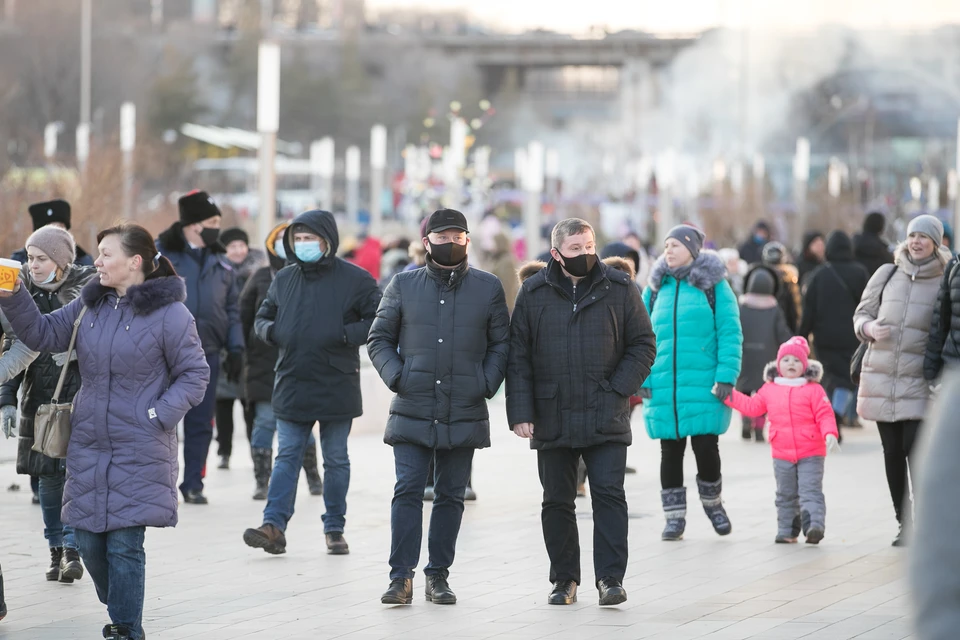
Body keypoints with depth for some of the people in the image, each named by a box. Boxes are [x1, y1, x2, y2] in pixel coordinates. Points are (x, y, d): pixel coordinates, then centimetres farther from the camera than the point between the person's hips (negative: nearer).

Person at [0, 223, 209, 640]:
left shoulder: (169, 313, -9)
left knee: (125, 544, -6)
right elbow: (43, 335, 11)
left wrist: (157, 416, -13)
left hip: (139, 451, -6)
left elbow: (195, 375, -5)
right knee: (88, 541, 8)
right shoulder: (89, 305, 7)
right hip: (88, 446, 6)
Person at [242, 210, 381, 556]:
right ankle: (274, 525, -6)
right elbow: (262, 317, 19)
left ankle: (334, 528, 16)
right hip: (292, 384, 3)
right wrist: (270, 330, -4)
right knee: (287, 457, -1)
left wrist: (345, 334, -19)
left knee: (336, 459, 8)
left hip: (337, 386, -3)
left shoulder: (355, 279, -6)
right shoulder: (284, 278, 8)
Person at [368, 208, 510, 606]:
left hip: (465, 414, 1)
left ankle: (438, 575, 15)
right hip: (412, 412, -1)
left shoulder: (488, 288, 7)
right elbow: (379, 339, 12)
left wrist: (487, 383, -4)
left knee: (450, 496, 7)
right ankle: (401, 577, -8)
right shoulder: (404, 286, 6)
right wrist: (396, 376, -5)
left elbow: (501, 344, 11)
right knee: (408, 491, -9)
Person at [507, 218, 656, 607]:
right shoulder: (533, 293, 3)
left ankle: (610, 578, -4)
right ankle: (564, 579, 18)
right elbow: (518, 356, 3)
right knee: (557, 501, 8)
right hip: (552, 421, 1)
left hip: (606, 419, -1)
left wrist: (618, 389, -7)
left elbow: (643, 345, 5)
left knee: (609, 495, -7)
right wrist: (520, 411, -4)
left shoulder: (620, 289, 2)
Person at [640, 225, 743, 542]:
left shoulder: (714, 286, 0)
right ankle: (675, 517, 15)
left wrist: (726, 376, -12)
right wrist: (641, 376, -1)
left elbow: (730, 333, -4)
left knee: (706, 446, -2)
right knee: (670, 452, 6)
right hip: (663, 387, 3)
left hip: (704, 385, -3)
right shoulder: (656, 287, 10)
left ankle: (712, 502, 24)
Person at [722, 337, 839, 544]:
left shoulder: (813, 389, -4)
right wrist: (727, 394, 11)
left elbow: (824, 415, -9)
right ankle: (787, 532, 20)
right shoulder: (770, 389, 9)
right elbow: (751, 406, 16)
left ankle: (814, 526, -20)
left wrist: (830, 434, -25)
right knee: (786, 495, 12)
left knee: (810, 491, -12)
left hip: (810, 454, -5)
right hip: (782, 455, 5)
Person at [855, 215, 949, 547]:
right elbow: (861, 313, 14)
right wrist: (870, 328, -9)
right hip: (882, 377, 3)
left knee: (916, 450, -15)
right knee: (892, 451, 7)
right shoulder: (887, 274, 7)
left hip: (919, 382, -3)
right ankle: (904, 522, 17)